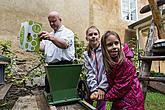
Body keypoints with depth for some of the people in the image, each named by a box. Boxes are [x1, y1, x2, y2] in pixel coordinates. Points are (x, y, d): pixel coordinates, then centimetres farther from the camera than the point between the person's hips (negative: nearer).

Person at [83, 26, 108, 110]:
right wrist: (94, 89, -14)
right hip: (92, 86, 4)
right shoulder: (86, 54, 6)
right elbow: (90, 73, -2)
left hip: (103, 85, -3)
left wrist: (102, 87, -17)